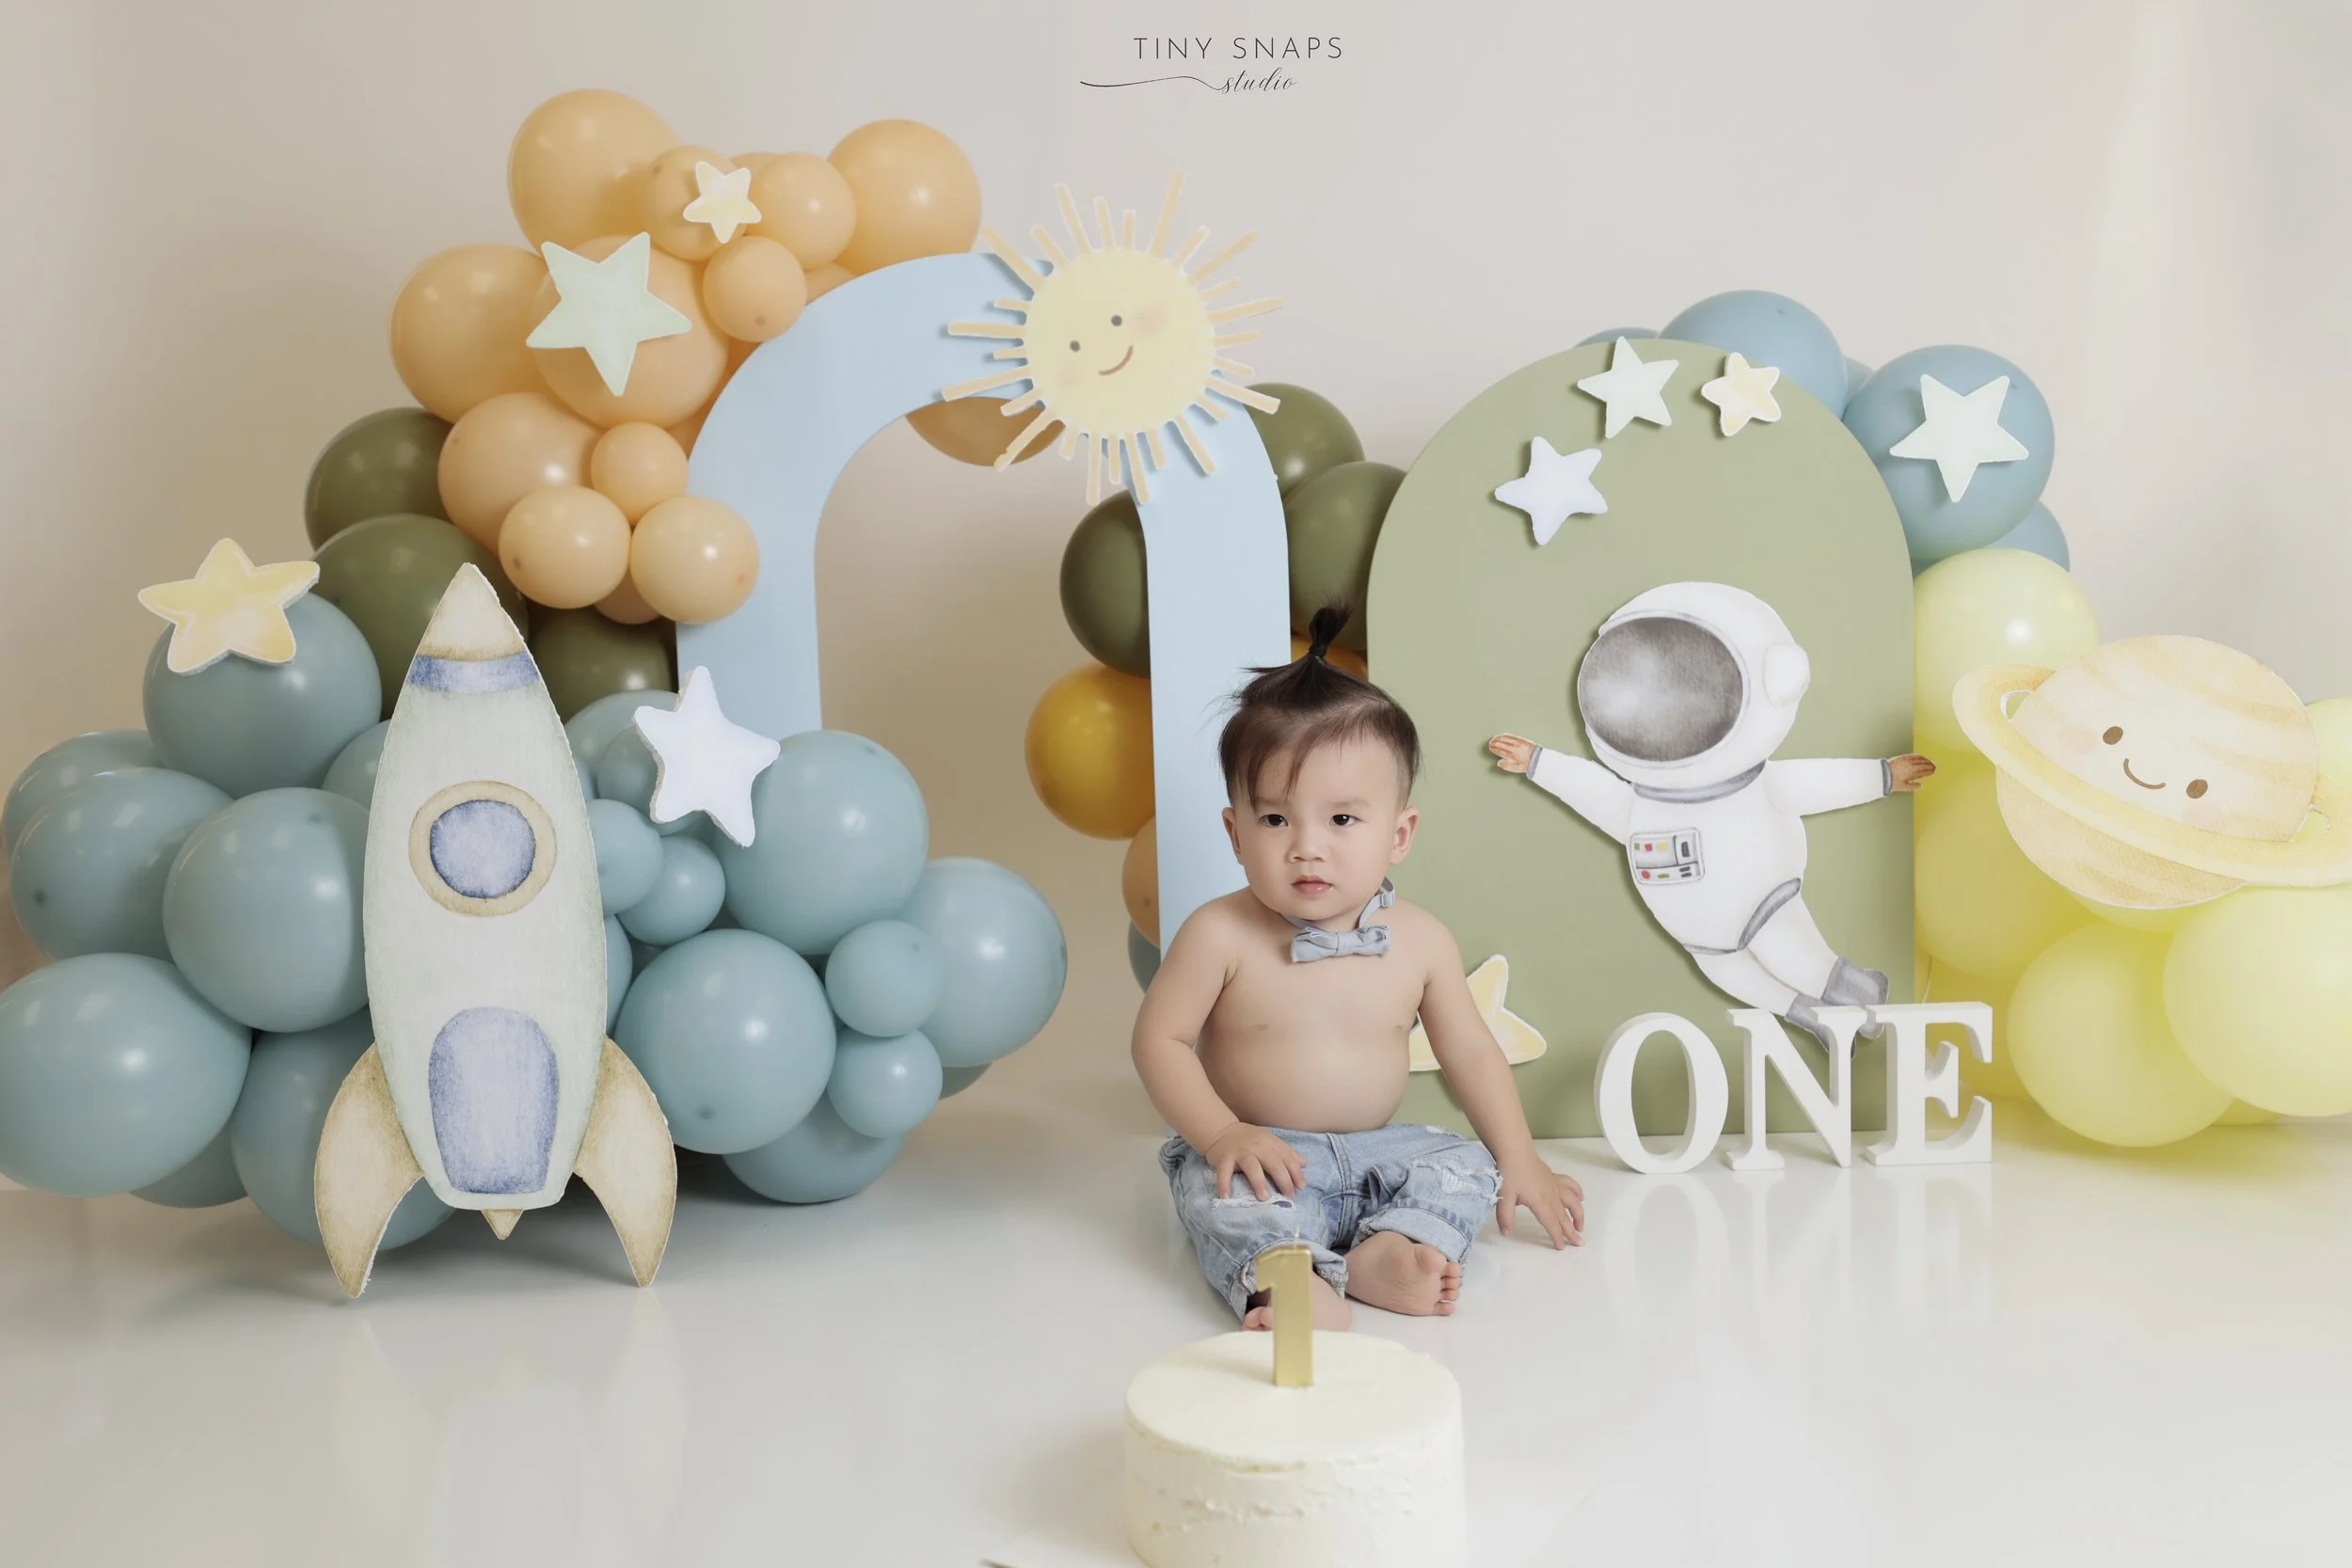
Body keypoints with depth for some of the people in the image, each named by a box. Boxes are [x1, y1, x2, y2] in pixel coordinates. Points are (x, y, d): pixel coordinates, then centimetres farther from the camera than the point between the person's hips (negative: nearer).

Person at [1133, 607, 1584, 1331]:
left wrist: (1520, 1160, 6)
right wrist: (1221, 1133, -21)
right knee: (1222, 1189, -32)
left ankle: (1387, 1252, -35)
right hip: (1265, 1157, -4)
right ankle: (1295, 1285, -51)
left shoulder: (1421, 941, -3)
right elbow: (1160, 1039, -8)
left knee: (1470, 1167, -14)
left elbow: (1471, 1053, 8)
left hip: (1376, 1154, 4)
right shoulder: (1220, 936, -12)